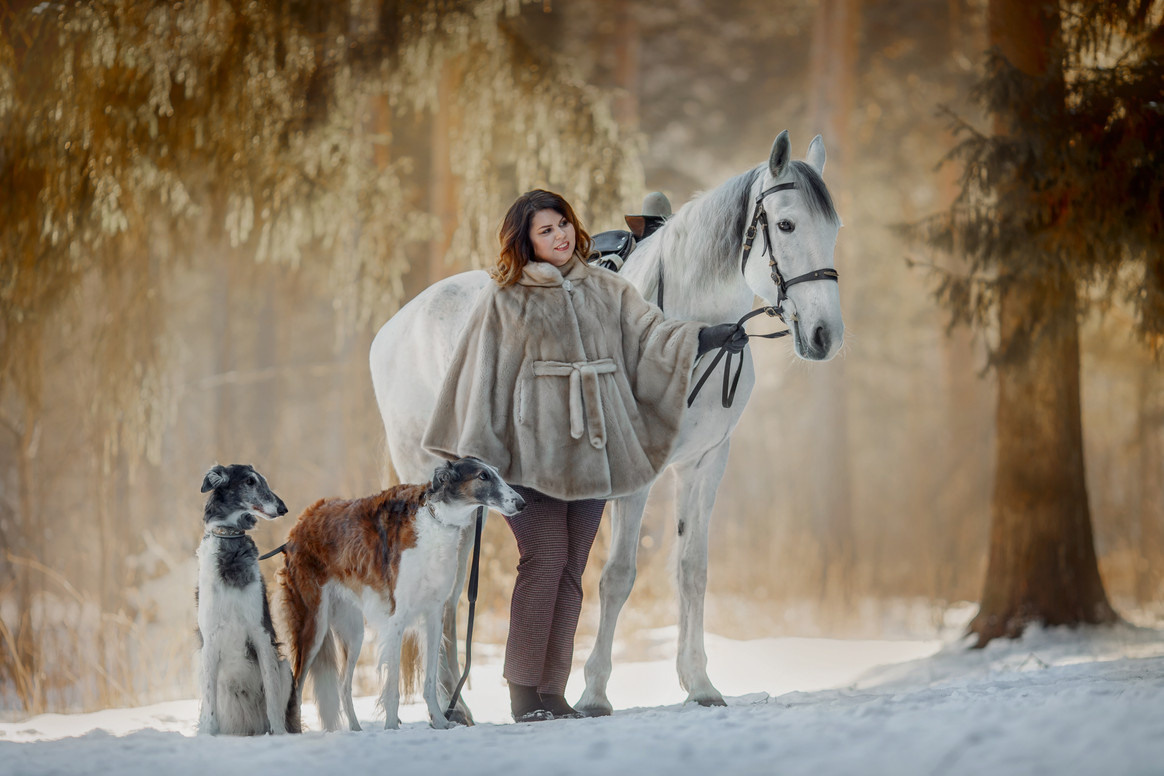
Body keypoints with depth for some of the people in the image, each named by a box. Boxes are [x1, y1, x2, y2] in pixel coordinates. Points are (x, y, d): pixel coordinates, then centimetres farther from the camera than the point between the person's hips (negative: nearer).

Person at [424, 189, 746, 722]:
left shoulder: (607, 290, 14)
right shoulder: (504, 299, 3)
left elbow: (650, 334, 4)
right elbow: (481, 377, 2)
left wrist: (703, 338, -14)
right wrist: (473, 454, -1)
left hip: (591, 453, 4)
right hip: (533, 453, -4)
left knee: (571, 570, 4)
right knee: (544, 561, -11)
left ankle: (552, 692, 8)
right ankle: (524, 692, -5)